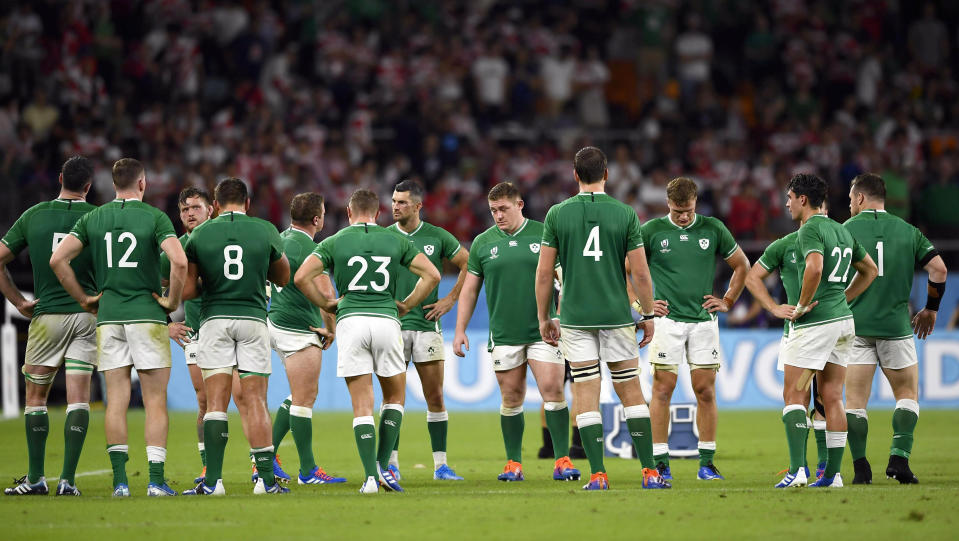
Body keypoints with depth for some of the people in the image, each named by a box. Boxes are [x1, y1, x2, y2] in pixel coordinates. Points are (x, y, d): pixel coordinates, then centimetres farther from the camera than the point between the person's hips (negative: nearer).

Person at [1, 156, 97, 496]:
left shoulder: (34, 215, 1)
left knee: (35, 395, 12)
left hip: (47, 315, 0)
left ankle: (35, 478, 12)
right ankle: (68, 479, -7)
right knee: (78, 398, 0)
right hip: (87, 315, 0)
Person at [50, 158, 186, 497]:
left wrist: (83, 298, 7)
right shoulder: (155, 217, -4)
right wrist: (173, 300, -5)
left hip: (108, 316, 3)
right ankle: (156, 480, -6)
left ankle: (120, 480, 0)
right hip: (148, 316, -3)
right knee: (155, 402, 0)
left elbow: (58, 259, -1)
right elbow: (179, 261, -19)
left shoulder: (92, 218, 6)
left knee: (116, 401, 4)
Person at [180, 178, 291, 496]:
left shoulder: (199, 235, 2)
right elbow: (283, 278, 16)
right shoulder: (265, 231, 3)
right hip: (253, 319, 0)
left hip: (214, 321, 0)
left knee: (216, 401, 0)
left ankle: (213, 481, -7)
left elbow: (187, 291, 0)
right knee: (254, 402, 2)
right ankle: (266, 479, -1)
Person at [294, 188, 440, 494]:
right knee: (395, 397, 17)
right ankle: (383, 466, 6)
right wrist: (406, 305, 16)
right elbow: (432, 275, 8)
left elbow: (302, 277, -3)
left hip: (350, 320, 0)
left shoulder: (335, 242, 7)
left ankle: (370, 477, -8)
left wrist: (326, 304, 10)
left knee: (362, 405, 1)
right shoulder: (395, 241, 10)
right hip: (386, 320, 0)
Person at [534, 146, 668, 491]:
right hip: (616, 316, 0)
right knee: (631, 393, 8)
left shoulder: (557, 214, -1)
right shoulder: (625, 214, -2)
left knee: (586, 396, 2)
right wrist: (648, 315, 9)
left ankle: (598, 475, -4)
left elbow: (544, 272, 0)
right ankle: (649, 472, 6)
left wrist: (544, 318, 10)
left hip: (575, 318, 0)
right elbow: (640, 272, -2)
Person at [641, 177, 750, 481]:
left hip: (703, 321, 2)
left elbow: (742, 265, 17)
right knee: (662, 390, -6)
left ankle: (707, 464, 7)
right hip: (667, 320, -2)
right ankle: (660, 463, -3)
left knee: (705, 391, 1)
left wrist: (728, 301, 11)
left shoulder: (713, 229, 5)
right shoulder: (652, 231, -1)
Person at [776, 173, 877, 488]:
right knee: (832, 398, 9)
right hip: (843, 320, 8)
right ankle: (833, 472, 7)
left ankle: (797, 469, -16)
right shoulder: (841, 231, 16)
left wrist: (802, 304, -16)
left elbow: (815, 267, -29)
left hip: (815, 321, -8)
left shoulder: (810, 229, -11)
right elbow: (870, 270, 25)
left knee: (793, 394, -5)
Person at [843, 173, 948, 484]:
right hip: (896, 327, 1)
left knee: (855, 400, 5)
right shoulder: (907, 231, 6)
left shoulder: (845, 231, -1)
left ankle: (860, 468, -2)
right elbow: (938, 268, 1)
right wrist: (931, 309, 13)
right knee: (908, 395, 12)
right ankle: (899, 457, -4)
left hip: (855, 327, -1)